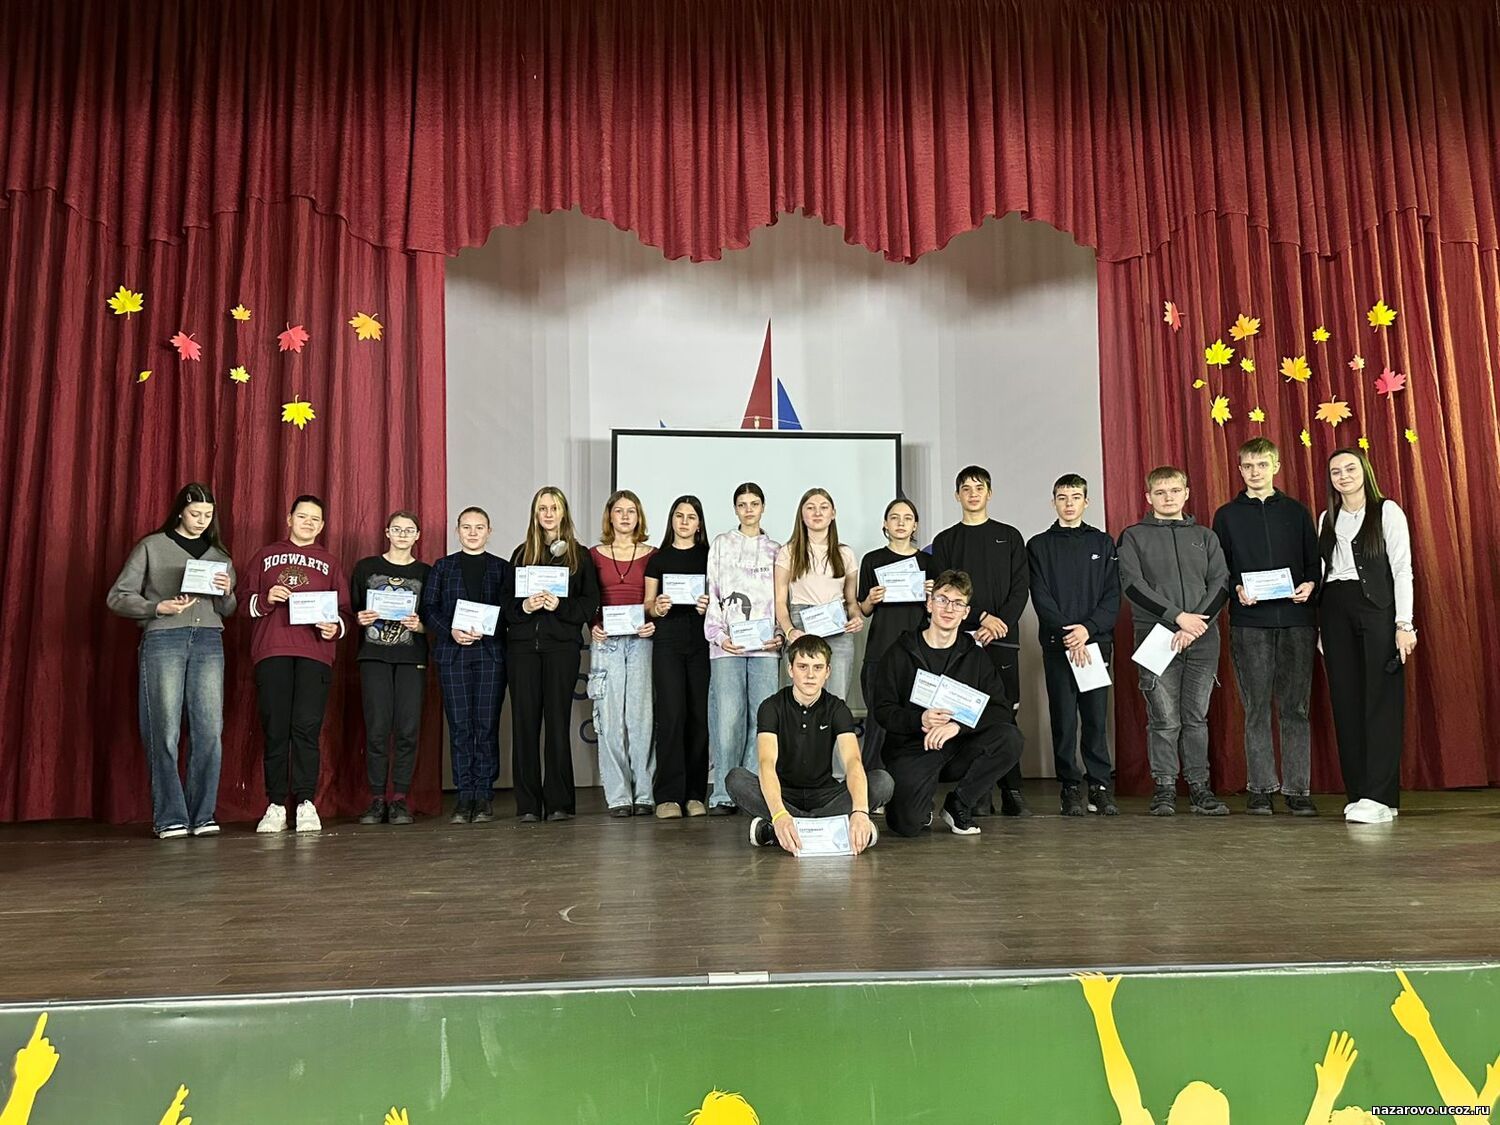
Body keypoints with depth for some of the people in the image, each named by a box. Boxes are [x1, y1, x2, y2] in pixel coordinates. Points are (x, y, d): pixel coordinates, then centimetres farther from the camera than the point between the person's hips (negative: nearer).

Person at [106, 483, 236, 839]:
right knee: (165, 732, -5)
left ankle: (202, 816, 3)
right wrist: (159, 607, -12)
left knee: (209, 730, -4)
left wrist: (227, 592, -4)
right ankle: (169, 818, 2)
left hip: (209, 640, 3)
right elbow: (117, 597, 4)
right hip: (163, 640, -3)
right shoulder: (151, 547, 7)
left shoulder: (219, 554, 17)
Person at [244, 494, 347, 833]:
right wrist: (266, 599, -5)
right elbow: (247, 604, 15)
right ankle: (275, 807, 2)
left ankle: (306, 804, -4)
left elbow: (343, 610, 15)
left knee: (307, 728, -7)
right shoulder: (266, 556, 18)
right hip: (271, 652, 0)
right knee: (274, 729, -3)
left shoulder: (329, 563, 19)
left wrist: (335, 627, -6)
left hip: (314, 653, 0)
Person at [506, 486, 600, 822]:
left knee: (558, 722, -3)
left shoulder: (580, 555, 10)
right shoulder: (522, 554, 15)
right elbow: (506, 602, 11)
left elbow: (590, 604, 3)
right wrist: (524, 606, -9)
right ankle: (528, 804, 5)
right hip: (523, 645, 2)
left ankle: (559, 803, 4)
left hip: (562, 646, -2)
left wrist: (560, 605, -13)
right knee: (524, 722, 0)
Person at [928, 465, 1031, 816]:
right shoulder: (945, 541, 12)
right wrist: (983, 616, -9)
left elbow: (1021, 587, 6)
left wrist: (1002, 622, -9)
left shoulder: (1009, 537, 14)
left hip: (1003, 636, 0)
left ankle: (1012, 791, 1)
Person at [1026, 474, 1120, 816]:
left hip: (1096, 641, 1)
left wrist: (1088, 628, -12)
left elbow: (1113, 595, 3)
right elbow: (1041, 598, -1)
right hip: (1057, 644, 0)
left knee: (1097, 717, 0)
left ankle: (1101, 787, 7)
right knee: (1064, 719, 0)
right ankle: (1070, 788, 7)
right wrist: (1067, 634, -13)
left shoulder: (1102, 543, 11)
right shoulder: (1039, 545, 8)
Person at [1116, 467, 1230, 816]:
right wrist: (1177, 616, -13)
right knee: (1164, 718, -3)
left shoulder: (1205, 536, 16)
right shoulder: (1134, 536, 7)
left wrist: (1197, 624, -10)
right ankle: (1164, 788, 6)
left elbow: (1221, 583, 6)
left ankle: (1199, 786, 13)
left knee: (1197, 717, 5)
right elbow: (1132, 584, -5)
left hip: (1202, 639, 2)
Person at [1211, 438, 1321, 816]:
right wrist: (1236, 588, -11)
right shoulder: (1226, 516, 10)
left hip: (1296, 620, 1)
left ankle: (1297, 788, 8)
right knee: (1257, 709, 2)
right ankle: (1261, 788, 9)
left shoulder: (1296, 512, 13)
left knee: (1295, 707, 2)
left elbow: (1314, 560, 12)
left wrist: (1310, 584, -8)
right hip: (1249, 623, -1)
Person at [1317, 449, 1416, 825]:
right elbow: (1322, 571, 13)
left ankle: (1378, 797, -7)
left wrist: (1404, 624, -11)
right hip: (1335, 611, 5)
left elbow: (1402, 569, -4)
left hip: (1376, 609, -4)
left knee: (1380, 699, -7)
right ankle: (1358, 793, 8)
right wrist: (1321, 627, 7)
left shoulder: (1387, 511, 2)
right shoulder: (1326, 519, 15)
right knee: (1346, 701, 3)